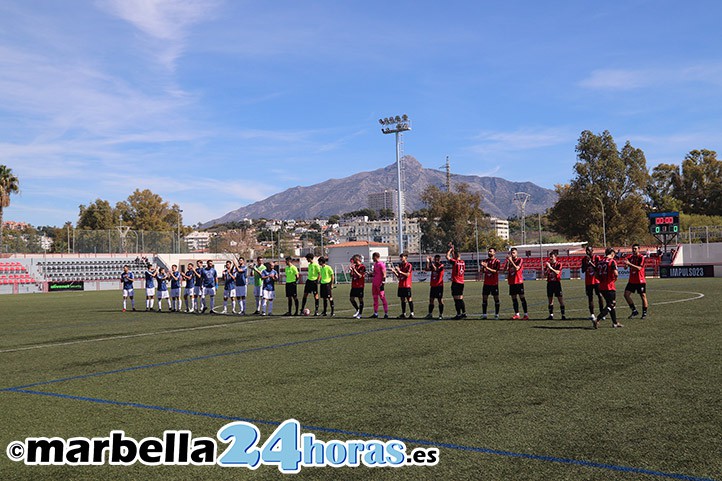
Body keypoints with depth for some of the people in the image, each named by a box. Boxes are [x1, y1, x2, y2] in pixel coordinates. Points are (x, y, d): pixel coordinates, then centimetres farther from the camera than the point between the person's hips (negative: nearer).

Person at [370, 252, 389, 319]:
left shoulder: (381, 264, -12)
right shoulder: (375, 264, 16)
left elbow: (384, 275, -15)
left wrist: (383, 284, -19)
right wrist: (371, 274, 6)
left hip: (379, 284, -9)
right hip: (374, 283, 9)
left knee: (382, 298, -6)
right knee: (375, 298, 10)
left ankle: (386, 313, -2)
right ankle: (375, 313, 16)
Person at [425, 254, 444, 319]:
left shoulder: (441, 265, -6)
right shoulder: (433, 265, 11)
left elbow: (436, 269, -23)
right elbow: (427, 269, -5)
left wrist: (431, 263, -22)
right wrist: (427, 262, -14)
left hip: (439, 285, -6)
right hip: (432, 285, 6)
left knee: (440, 300, -2)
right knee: (431, 299, 6)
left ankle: (441, 314, 3)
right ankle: (430, 314, 12)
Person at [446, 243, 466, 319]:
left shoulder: (455, 262, -12)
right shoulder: (463, 262, 6)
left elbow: (447, 256, -7)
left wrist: (450, 249, 5)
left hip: (455, 282, -7)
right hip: (461, 282, 7)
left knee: (456, 299, -4)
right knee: (461, 298, 13)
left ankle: (458, 314, -5)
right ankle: (464, 313, 14)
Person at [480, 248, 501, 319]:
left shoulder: (497, 261, -5)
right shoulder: (485, 261, 10)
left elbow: (496, 271, -15)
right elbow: (483, 271, 6)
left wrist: (487, 268, -24)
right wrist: (483, 266, -15)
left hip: (494, 283, -5)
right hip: (486, 283, 5)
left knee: (496, 298, 2)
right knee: (484, 298, 2)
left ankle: (496, 315, 8)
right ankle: (484, 314, 7)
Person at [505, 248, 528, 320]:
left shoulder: (520, 260, -3)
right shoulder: (510, 260, 13)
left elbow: (517, 268, -18)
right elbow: (506, 269, 4)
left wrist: (511, 261, -17)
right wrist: (507, 261, -7)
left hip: (519, 282, -6)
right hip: (511, 282, 6)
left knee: (522, 297, -6)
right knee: (514, 298, 6)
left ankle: (526, 314, -6)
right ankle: (517, 314, 12)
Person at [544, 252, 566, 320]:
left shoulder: (559, 264, -2)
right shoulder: (548, 263, 9)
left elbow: (557, 272, -18)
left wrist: (550, 267, -25)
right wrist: (547, 268, -13)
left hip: (557, 282, -4)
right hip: (550, 283, 4)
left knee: (560, 298, -6)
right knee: (550, 299, 5)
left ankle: (563, 315, -5)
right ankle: (551, 315, 9)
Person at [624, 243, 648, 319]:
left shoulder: (641, 257, -9)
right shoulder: (630, 257, 8)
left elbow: (639, 268, -21)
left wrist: (630, 264, -28)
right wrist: (626, 264, -10)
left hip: (640, 281, -6)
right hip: (632, 281, 6)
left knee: (643, 296, 1)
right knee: (626, 294, -3)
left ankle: (644, 313, 11)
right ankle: (634, 311, 7)